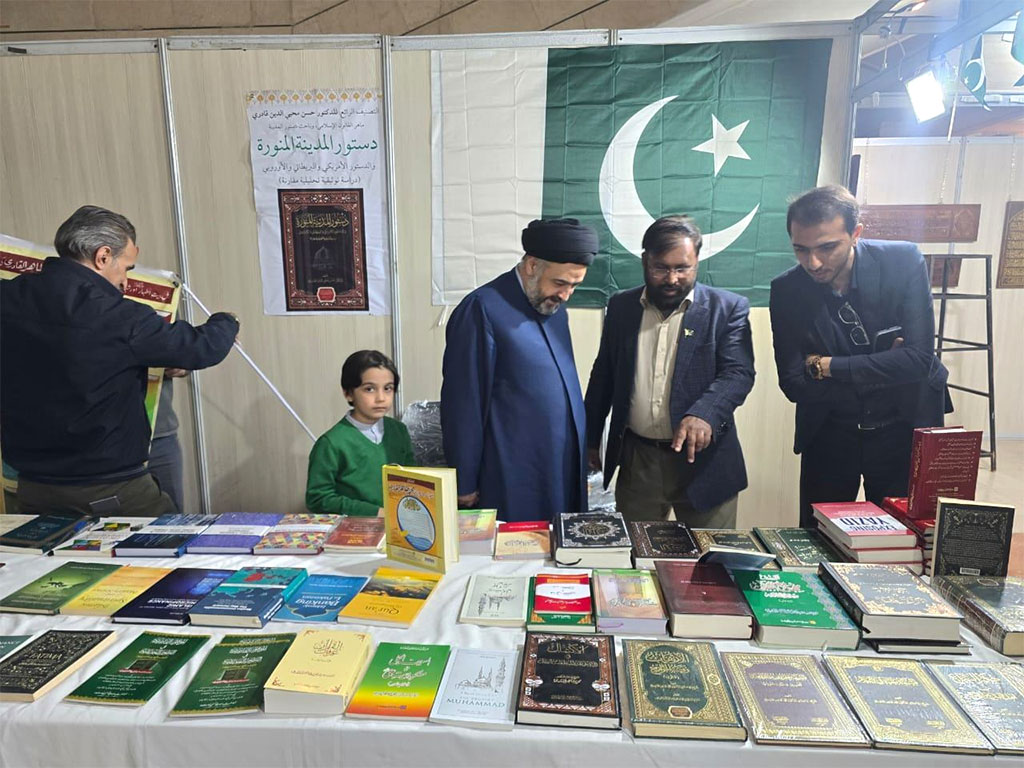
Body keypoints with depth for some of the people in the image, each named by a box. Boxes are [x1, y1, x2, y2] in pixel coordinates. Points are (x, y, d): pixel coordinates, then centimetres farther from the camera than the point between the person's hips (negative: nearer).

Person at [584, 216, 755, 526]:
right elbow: (603, 375, 11)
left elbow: (739, 372, -14)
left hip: (703, 460, -2)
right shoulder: (621, 306, 6)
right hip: (636, 460, 3)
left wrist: (703, 414, -32)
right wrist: (591, 439, 13)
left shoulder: (728, 308, -4)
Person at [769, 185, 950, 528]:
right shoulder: (786, 290, -14)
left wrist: (828, 367, -20)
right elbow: (793, 384, -14)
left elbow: (919, 358, -22)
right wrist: (882, 369, -17)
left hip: (904, 431, 0)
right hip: (828, 436, 1)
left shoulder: (905, 261, -15)